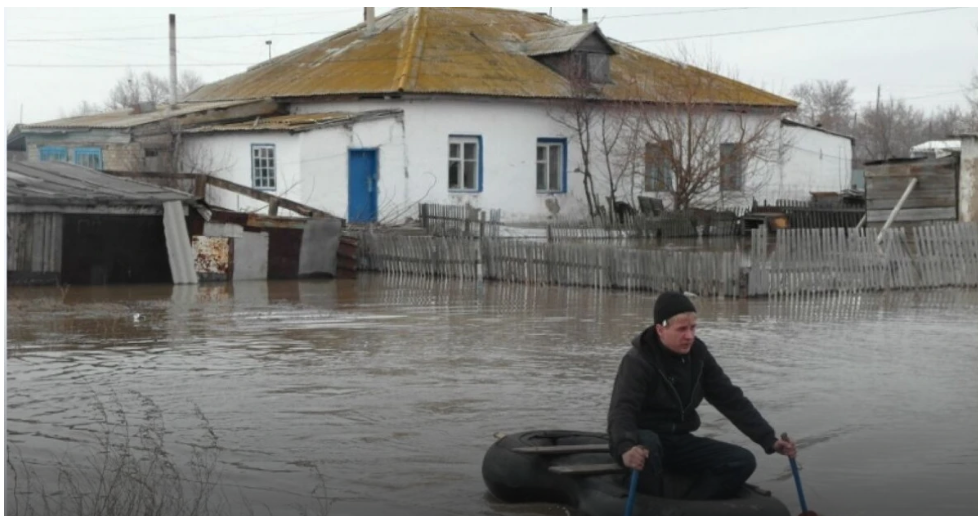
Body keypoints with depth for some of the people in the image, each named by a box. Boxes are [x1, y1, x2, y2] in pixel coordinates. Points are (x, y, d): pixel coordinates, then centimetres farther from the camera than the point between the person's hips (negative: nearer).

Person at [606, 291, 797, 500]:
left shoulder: (697, 353, 0)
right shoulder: (638, 361, -20)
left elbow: (730, 399, 3)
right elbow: (621, 410, -34)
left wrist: (769, 439, -5)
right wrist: (626, 447, -56)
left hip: (678, 441, 7)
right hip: (643, 440, -6)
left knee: (742, 461, -9)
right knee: (646, 444, -41)